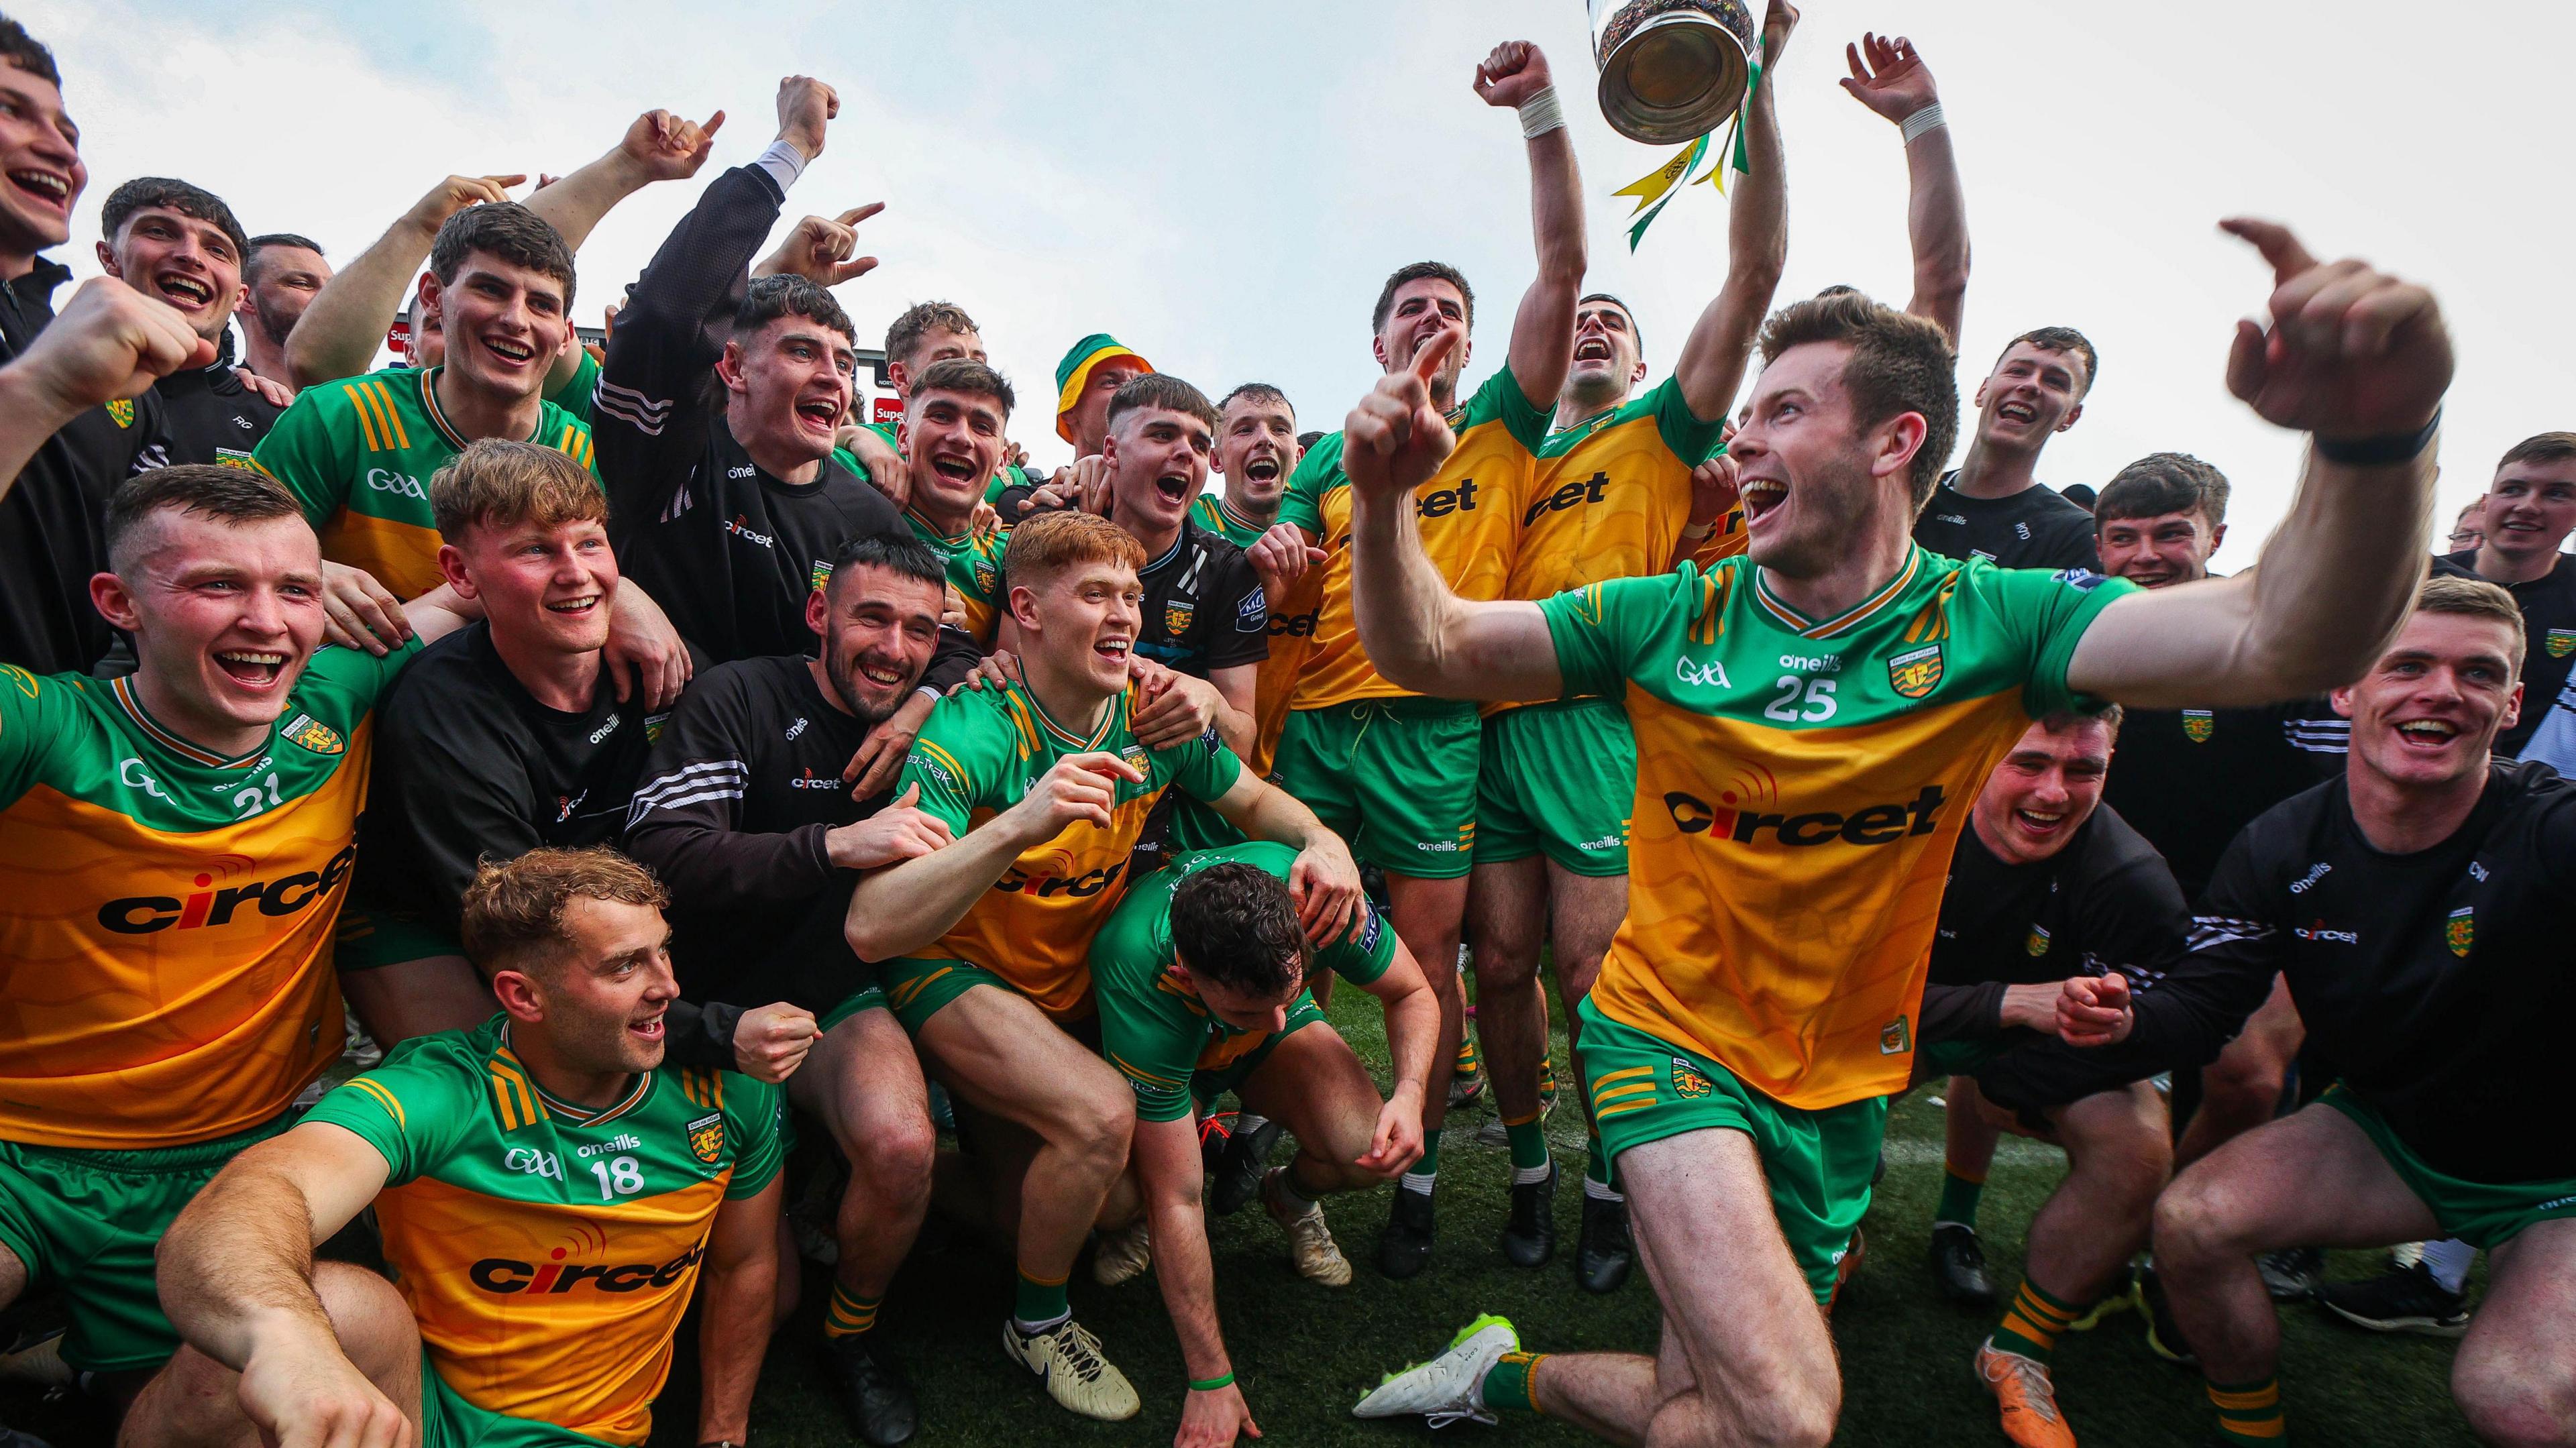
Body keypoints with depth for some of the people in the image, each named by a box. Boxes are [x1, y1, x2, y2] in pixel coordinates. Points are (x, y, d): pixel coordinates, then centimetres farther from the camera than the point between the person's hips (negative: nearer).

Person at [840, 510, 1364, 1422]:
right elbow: (871, 928, -36)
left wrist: (1321, 840, -19)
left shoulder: (1151, 715, -11)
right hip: (954, 976, -5)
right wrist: (1020, 823, -50)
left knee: (1120, 1199, 6)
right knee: (1101, 1116, -29)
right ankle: (1038, 1326, 1)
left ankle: (1000, 1129, 38)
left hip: (1078, 985, 6)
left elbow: (1254, 801, 4)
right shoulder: (973, 733, -27)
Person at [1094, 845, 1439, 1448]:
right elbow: (1174, 1200, -35)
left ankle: (1292, 1199, 10)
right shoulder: (1138, 977, -42)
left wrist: (1410, 1092, -36)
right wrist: (1211, 1383, -29)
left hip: (1267, 1052, 2)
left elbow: (1413, 995, -15)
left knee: (1366, 1152, -27)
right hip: (1163, 1045, -1)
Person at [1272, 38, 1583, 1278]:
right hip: (1316, 721, 3)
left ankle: (1418, 1180, 19)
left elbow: (1564, 265, -1)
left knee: (1430, 956, 2)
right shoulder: (1330, 458, 15)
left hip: (1434, 725, -2)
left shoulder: (1502, 431, 9)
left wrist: (1541, 113, -8)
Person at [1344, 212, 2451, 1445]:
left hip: (1838, 1085, 3)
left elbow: (2283, 643, -25)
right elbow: (1426, 650, -9)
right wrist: (1384, 498, -28)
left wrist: (2374, 440, -45)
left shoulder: (1987, 624, -10)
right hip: (1670, 1033, -2)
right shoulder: (1671, 618, -8)